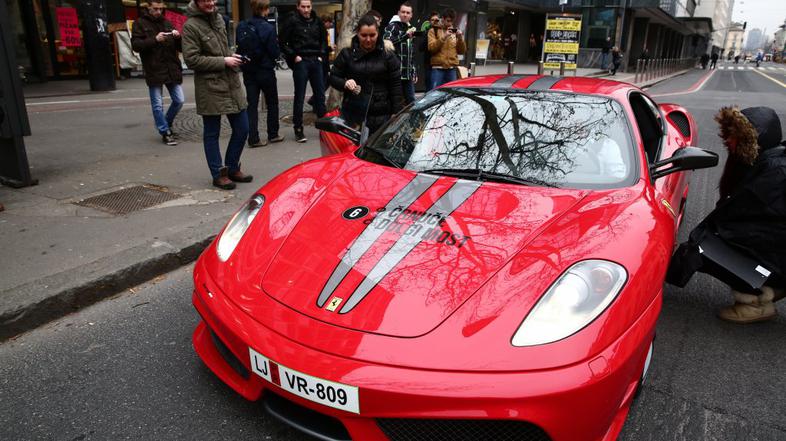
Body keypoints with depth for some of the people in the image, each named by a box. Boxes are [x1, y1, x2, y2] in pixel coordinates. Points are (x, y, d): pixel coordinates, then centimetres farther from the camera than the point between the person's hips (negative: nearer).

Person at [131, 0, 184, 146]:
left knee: (179, 100, 5)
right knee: (158, 105, 1)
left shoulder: (167, 23, 14)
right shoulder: (140, 23, 3)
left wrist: (178, 38, -10)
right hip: (154, 71, -4)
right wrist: (155, 39, -19)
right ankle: (165, 132, 13)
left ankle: (166, 124, 27)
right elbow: (135, 45, -7)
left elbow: (180, 48, 12)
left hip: (172, 69, 4)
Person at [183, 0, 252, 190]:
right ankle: (219, 174, 17)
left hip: (231, 84, 7)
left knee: (241, 128, 9)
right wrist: (224, 61, -15)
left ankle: (232, 168, 26)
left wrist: (232, 56, 5)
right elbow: (191, 59, -15)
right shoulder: (190, 26, -10)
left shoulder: (218, 18, 11)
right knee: (211, 133, 5)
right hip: (209, 88, -7)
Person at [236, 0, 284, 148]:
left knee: (252, 104, 7)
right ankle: (273, 134, 19)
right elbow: (275, 52, -14)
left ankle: (253, 138, 4)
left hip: (248, 72, 4)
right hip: (265, 71, -4)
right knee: (272, 103, 13)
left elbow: (239, 48, 3)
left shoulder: (242, 27, -2)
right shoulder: (268, 28, -15)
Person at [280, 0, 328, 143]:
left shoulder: (317, 21, 8)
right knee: (299, 97, 0)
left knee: (320, 95, 8)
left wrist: (322, 55, 9)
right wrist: (293, 56, -9)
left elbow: (324, 39, 20)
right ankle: (298, 130, 6)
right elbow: (283, 42, -4)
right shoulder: (293, 21, -5)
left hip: (316, 61, 4)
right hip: (301, 62, -4)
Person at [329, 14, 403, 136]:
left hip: (381, 115, 0)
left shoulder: (387, 55, 4)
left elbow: (396, 85, 5)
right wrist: (345, 83, -14)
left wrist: (396, 113, -2)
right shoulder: (347, 54, 5)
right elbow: (333, 77, 10)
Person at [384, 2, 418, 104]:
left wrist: (414, 72, 21)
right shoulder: (392, 26, -3)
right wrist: (405, 35, -26)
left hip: (408, 74, 8)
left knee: (411, 101, 9)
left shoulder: (409, 28, 22)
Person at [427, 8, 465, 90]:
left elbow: (462, 51, 12)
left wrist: (460, 38, -3)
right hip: (438, 68, -4)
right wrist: (443, 37, -16)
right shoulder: (434, 30, 6)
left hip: (452, 69, 4)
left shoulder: (455, 31, 15)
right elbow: (431, 48, -8)